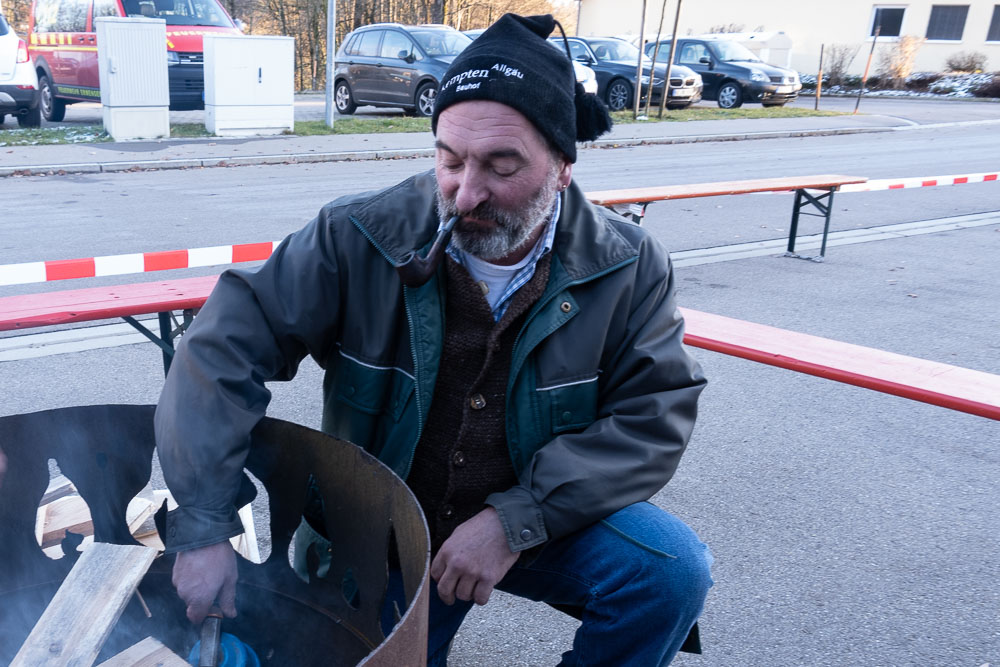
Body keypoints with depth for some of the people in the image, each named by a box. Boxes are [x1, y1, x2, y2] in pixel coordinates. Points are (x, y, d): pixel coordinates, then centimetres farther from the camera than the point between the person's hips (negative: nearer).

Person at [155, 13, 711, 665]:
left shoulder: (629, 268, -13)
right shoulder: (358, 240, -15)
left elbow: (655, 416, -13)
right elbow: (226, 346, -17)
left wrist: (517, 519, -23)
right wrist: (203, 527, -25)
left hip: (542, 525, 0)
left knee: (674, 567, -22)